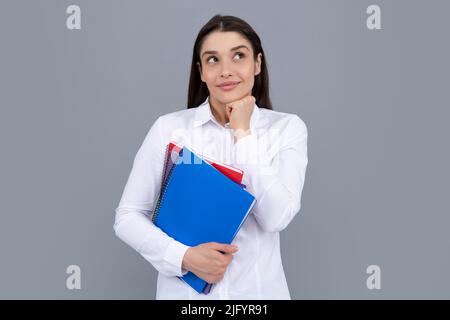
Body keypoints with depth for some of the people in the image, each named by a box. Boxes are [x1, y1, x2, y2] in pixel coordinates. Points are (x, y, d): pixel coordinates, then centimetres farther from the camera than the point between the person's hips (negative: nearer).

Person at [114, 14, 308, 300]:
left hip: (259, 289, 1)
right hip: (184, 290, 0)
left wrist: (243, 132, -13)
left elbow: (276, 218, -16)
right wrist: (184, 257, -18)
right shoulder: (169, 128, -5)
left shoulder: (288, 127, -4)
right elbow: (127, 217, -4)